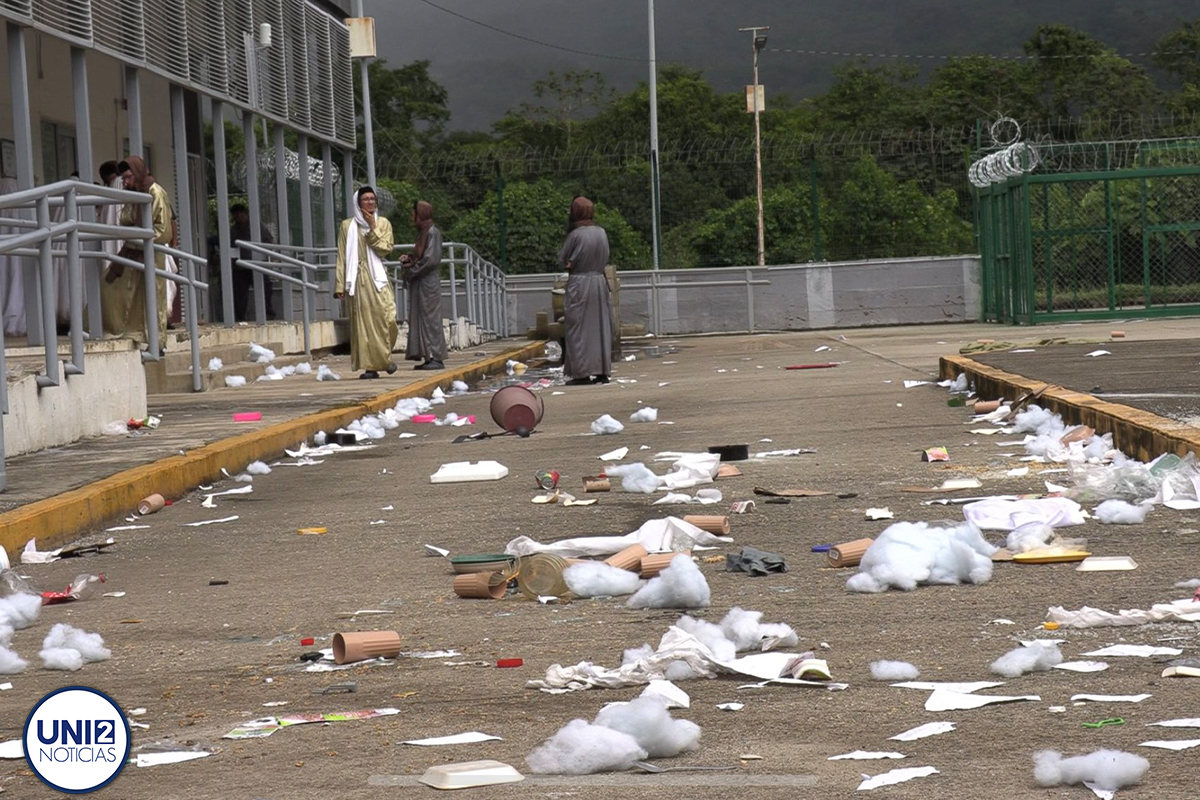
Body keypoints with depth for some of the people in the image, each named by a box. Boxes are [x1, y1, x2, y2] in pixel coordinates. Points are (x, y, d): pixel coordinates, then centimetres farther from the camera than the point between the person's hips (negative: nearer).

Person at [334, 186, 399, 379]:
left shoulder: (383, 223, 11)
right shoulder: (348, 226, 7)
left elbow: (386, 248, -4)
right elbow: (342, 257, 5)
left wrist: (373, 228, -7)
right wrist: (340, 284, -2)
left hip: (378, 277, 1)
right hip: (358, 279, -1)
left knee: (385, 317, -11)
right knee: (362, 321, -4)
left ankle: (385, 357, 12)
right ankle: (369, 366, -4)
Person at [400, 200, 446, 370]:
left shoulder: (433, 233, -12)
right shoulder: (423, 233, 16)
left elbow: (431, 260, -20)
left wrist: (410, 271, -14)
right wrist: (408, 259, 4)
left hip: (429, 283, -9)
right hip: (419, 284, 9)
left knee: (430, 319, -7)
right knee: (420, 319, 8)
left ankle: (436, 358, -4)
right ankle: (428, 357, 10)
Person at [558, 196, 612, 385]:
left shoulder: (576, 235, -14)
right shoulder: (601, 233, 3)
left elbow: (562, 260, -5)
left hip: (579, 284, -5)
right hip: (600, 281, 6)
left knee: (579, 328, 1)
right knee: (600, 327, 9)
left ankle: (583, 372, -1)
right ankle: (602, 370, 10)